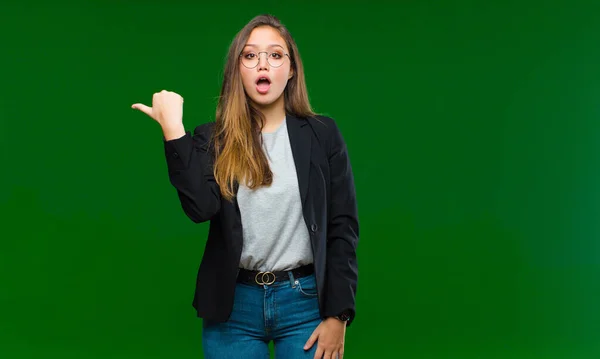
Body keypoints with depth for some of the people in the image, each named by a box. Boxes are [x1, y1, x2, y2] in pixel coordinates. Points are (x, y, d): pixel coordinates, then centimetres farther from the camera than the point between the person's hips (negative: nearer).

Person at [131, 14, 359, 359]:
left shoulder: (322, 135, 2)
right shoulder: (214, 139, 4)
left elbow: (343, 228, 0)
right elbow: (201, 207, -15)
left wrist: (338, 314, -5)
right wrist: (173, 129, -18)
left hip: (305, 302, -1)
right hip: (234, 305, 1)